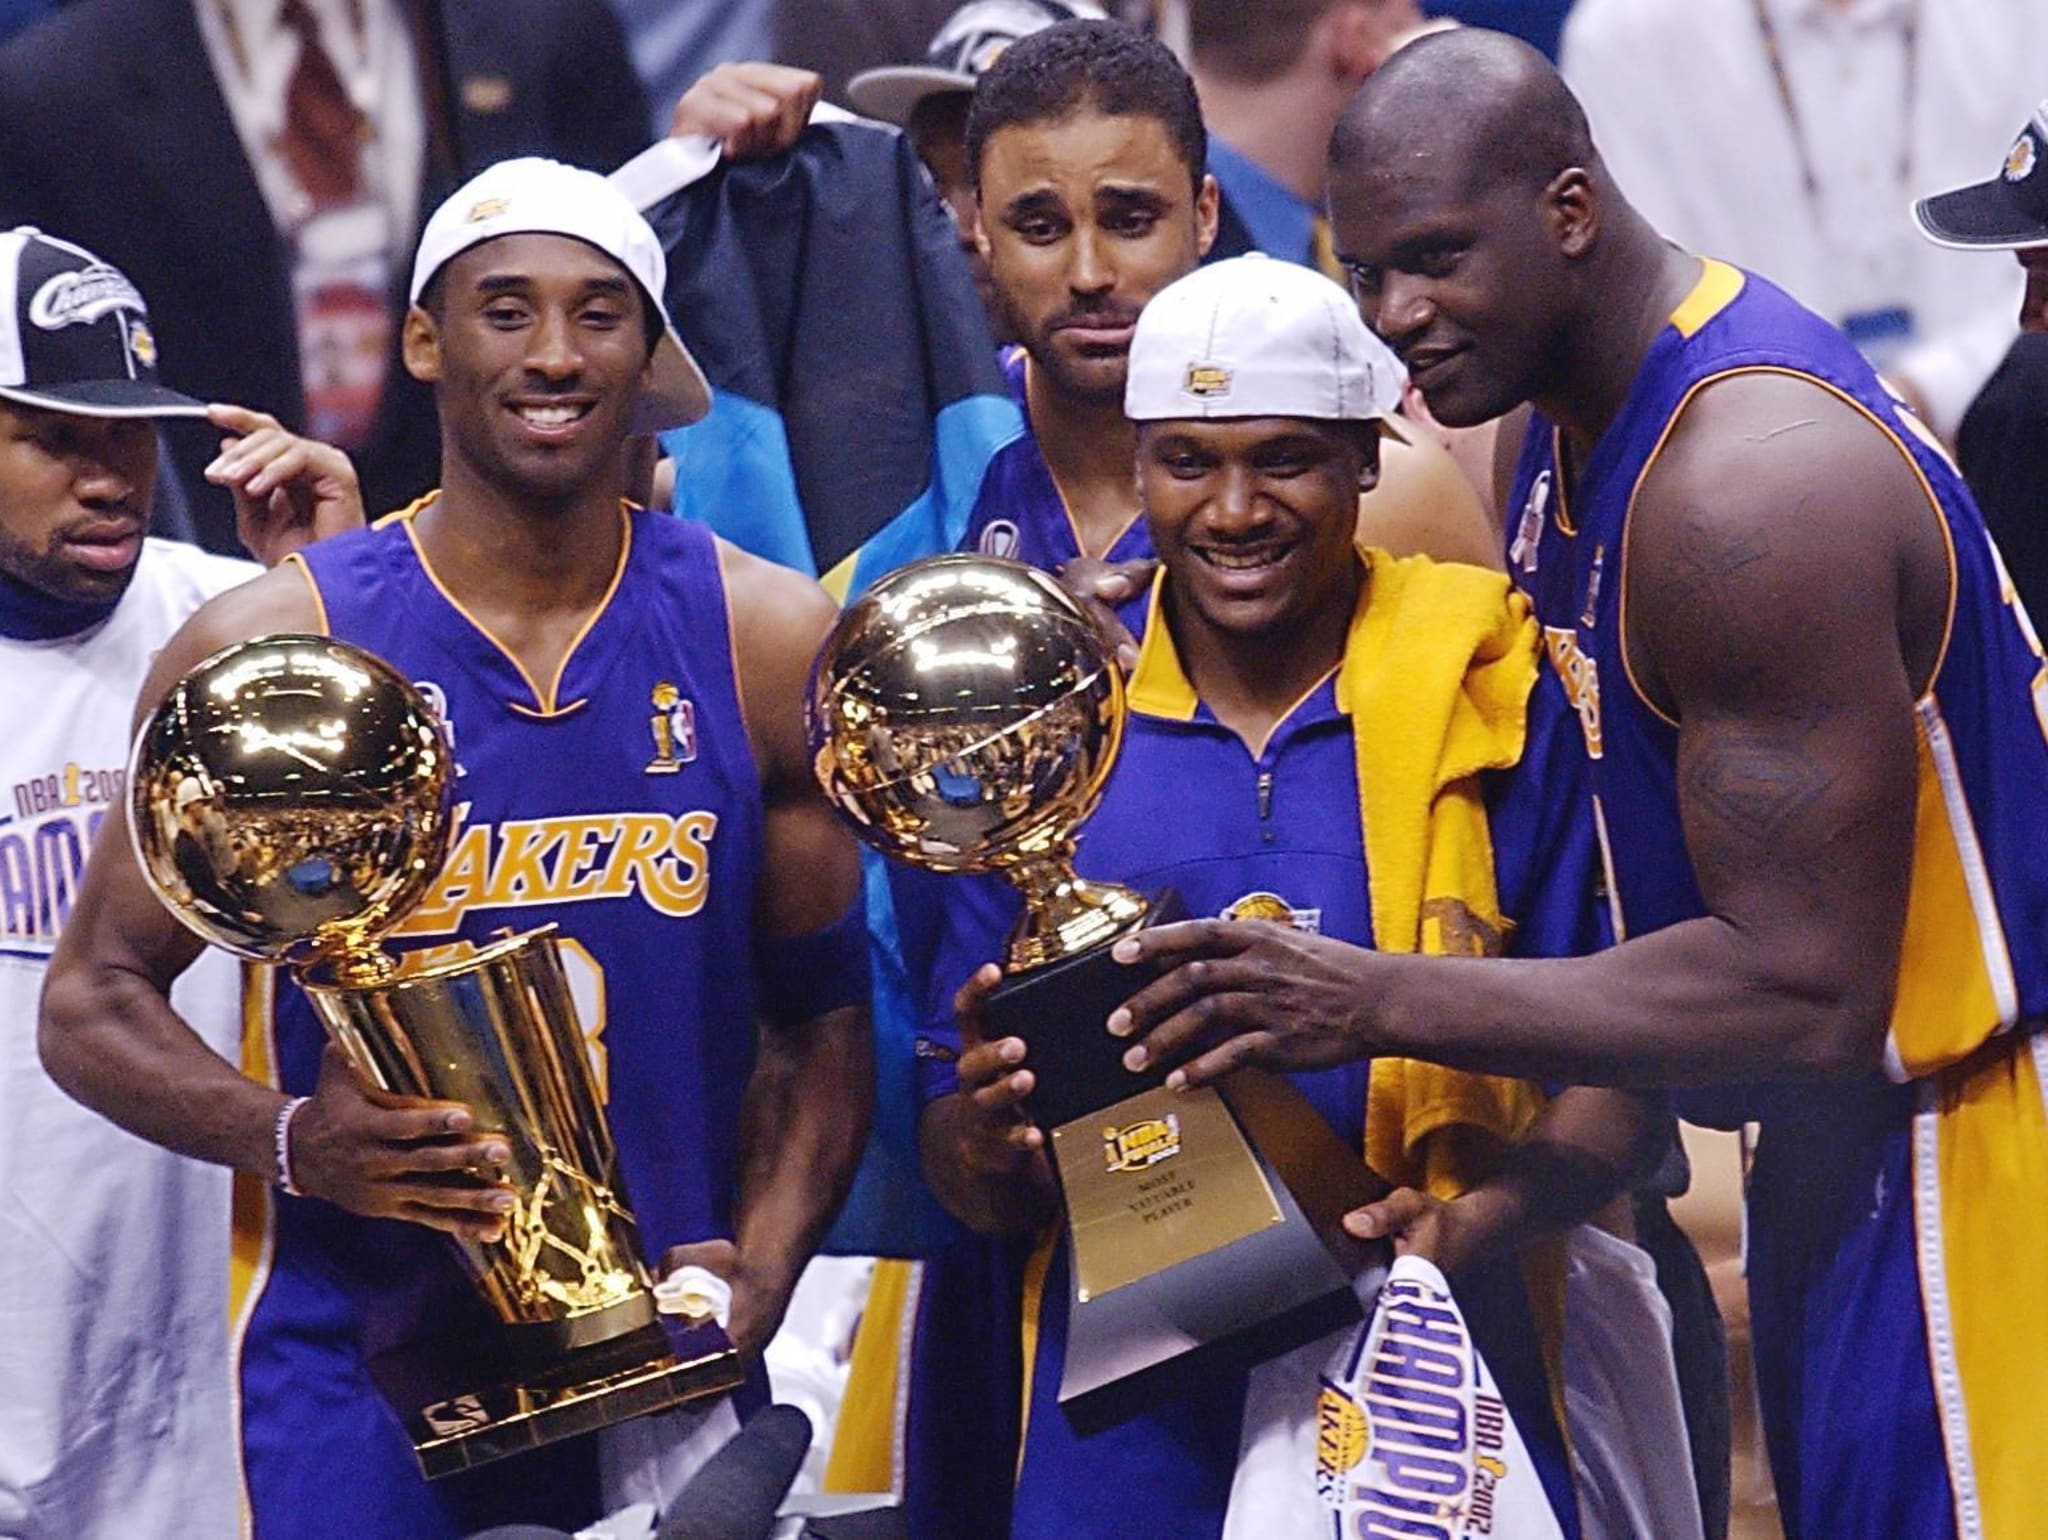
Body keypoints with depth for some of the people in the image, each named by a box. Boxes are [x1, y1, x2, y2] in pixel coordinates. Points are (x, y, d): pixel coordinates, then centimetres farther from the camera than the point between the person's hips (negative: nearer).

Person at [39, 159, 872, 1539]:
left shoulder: (770, 644, 4)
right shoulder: (270, 650, -3)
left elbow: (828, 1015, 9)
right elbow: (93, 1002, 1)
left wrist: (758, 1273, -7)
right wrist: (292, 1141, -17)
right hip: (365, 1364, -2)